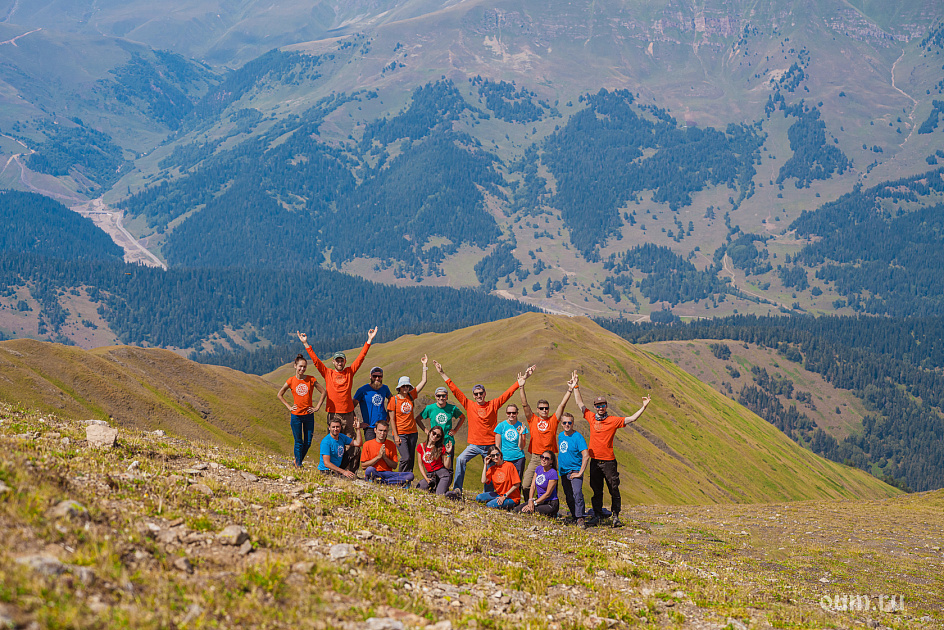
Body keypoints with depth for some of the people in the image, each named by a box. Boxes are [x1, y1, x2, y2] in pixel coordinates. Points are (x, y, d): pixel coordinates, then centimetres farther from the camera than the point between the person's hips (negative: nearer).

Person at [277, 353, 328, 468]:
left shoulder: (311, 380, -1)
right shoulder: (291, 381, -2)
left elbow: (323, 392, 5)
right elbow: (280, 395, 10)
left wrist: (317, 407, -1)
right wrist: (289, 407, 1)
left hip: (309, 415, 1)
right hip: (296, 415, -1)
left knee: (307, 443, 6)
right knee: (299, 443, 3)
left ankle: (298, 461, 27)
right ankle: (298, 466, 12)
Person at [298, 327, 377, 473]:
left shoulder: (350, 372, 7)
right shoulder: (328, 373, 5)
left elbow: (361, 357, 5)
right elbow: (315, 360, 2)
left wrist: (369, 341, 0)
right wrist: (306, 344, -2)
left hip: (348, 413, 1)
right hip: (333, 413, -1)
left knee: (352, 442, -1)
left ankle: (350, 470, 5)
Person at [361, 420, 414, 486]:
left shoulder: (391, 445, 10)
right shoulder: (367, 444, 3)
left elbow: (394, 465, 9)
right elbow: (363, 465, -2)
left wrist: (384, 457, -8)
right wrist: (378, 457, -9)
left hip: (387, 474, 3)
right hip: (374, 473, -3)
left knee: (410, 475, -21)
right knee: (370, 470, -41)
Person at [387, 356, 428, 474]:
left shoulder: (411, 396, 5)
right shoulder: (394, 400, -6)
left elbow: (424, 381, 7)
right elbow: (392, 419, -6)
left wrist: (424, 365, 5)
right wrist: (395, 436, -11)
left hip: (412, 432, 5)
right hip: (400, 433, -5)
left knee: (411, 460, 6)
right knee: (406, 458, -15)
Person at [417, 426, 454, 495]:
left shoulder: (441, 448, 0)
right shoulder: (421, 446, 5)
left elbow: (447, 466, -3)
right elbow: (420, 465, 6)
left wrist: (448, 453, -14)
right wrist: (426, 478, -4)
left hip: (442, 473, -3)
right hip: (430, 475, 3)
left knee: (439, 495, -23)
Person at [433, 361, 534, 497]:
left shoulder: (493, 405, 2)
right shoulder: (469, 405, 3)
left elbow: (508, 393, -1)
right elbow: (455, 390, 4)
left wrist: (520, 381, -8)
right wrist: (442, 374, 3)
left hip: (490, 445, 0)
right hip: (474, 444, 0)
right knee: (461, 459, -24)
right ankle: (457, 489, -24)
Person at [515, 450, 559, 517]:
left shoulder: (553, 473, -15)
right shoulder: (539, 468, 7)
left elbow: (548, 494, -15)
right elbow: (533, 486, 3)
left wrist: (534, 503, -18)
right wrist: (530, 500, -13)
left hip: (551, 504, -7)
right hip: (540, 500, 7)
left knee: (528, 511, -30)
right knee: (517, 509, -10)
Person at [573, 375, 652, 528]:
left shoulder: (613, 420, -3)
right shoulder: (591, 418, 7)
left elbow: (631, 419, -8)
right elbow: (580, 404, 16)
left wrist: (643, 407, -17)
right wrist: (576, 387, 17)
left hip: (609, 461, -3)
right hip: (595, 461, 3)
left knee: (614, 489, -1)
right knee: (596, 490, 10)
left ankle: (616, 517, 3)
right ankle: (596, 515, 17)